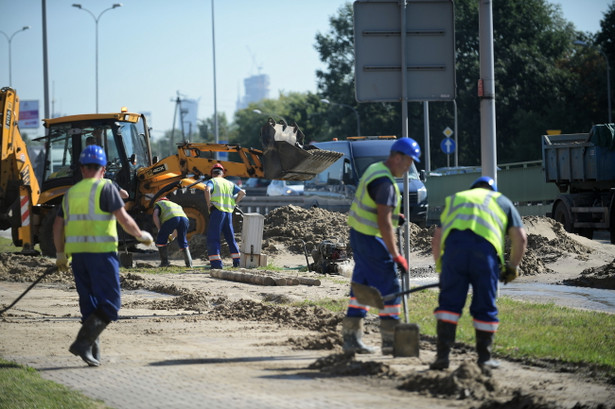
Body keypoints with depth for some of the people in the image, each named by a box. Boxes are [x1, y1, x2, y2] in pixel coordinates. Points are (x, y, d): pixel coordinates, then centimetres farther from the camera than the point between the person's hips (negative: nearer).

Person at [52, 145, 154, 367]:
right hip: (102, 252, -6)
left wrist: (60, 254, 27)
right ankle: (83, 342, -18)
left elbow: (58, 226, 16)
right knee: (109, 305, -4)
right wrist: (141, 235, 6)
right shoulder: (105, 188, -4)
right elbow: (124, 219, -10)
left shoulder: (71, 193, 14)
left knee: (89, 304, 13)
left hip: (78, 254, 6)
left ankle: (93, 350, 11)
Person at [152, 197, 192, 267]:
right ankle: (189, 263, 9)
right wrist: (172, 236, 41)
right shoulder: (176, 205, 45)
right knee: (183, 243, 20)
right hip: (184, 218, 5)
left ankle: (164, 262, 9)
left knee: (161, 241, 12)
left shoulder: (158, 204, 32)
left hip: (171, 219, -5)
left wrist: (159, 229, 11)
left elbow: (155, 216, 9)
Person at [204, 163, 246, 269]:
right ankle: (237, 261, 18)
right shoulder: (229, 183, 18)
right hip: (228, 212, 5)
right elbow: (242, 192, 11)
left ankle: (216, 263, -15)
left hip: (217, 211, -5)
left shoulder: (212, 181, 4)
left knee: (213, 237, -4)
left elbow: (207, 189, -19)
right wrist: (233, 203, 14)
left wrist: (209, 203, -9)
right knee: (230, 237, 17)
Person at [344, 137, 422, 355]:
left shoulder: (375, 170, 12)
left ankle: (351, 339, 14)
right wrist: (396, 255, -22)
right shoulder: (384, 182, -20)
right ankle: (390, 341, -1)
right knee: (390, 288, -4)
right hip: (372, 239, -10)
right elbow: (383, 222, -24)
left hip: (359, 234, 10)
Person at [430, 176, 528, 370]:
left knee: (449, 302, 6)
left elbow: (436, 240, 27)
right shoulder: (502, 201, 31)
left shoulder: (453, 199, 35)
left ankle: (443, 354, 0)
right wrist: (512, 267, 27)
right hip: (485, 247, -1)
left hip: (454, 244, 1)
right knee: (485, 305, 9)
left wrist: (440, 267, 36)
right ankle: (484, 358, 14)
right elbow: (520, 237, 18)